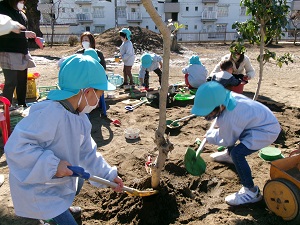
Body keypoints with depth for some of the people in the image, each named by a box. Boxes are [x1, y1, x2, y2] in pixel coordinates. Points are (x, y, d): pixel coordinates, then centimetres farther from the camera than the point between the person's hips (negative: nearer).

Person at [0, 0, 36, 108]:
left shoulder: (20, 12, 15)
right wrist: (24, 34, -20)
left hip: (23, 52, 7)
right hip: (9, 53, -7)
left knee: (22, 82, 10)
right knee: (11, 82, -9)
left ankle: (22, 106, 19)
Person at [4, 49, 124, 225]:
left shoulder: (80, 118, -2)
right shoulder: (49, 113, -33)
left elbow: (88, 153, 7)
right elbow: (15, 146, -34)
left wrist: (109, 174, 7)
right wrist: (53, 164, -34)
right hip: (37, 188, -9)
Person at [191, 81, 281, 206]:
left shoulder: (228, 119, -36)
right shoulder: (227, 97, -14)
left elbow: (227, 141, -15)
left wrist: (209, 136, -1)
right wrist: (219, 127, 6)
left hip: (267, 130, -10)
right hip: (263, 118, 10)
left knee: (237, 153, -26)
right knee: (226, 130, 25)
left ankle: (251, 192, -11)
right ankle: (229, 155, 52)